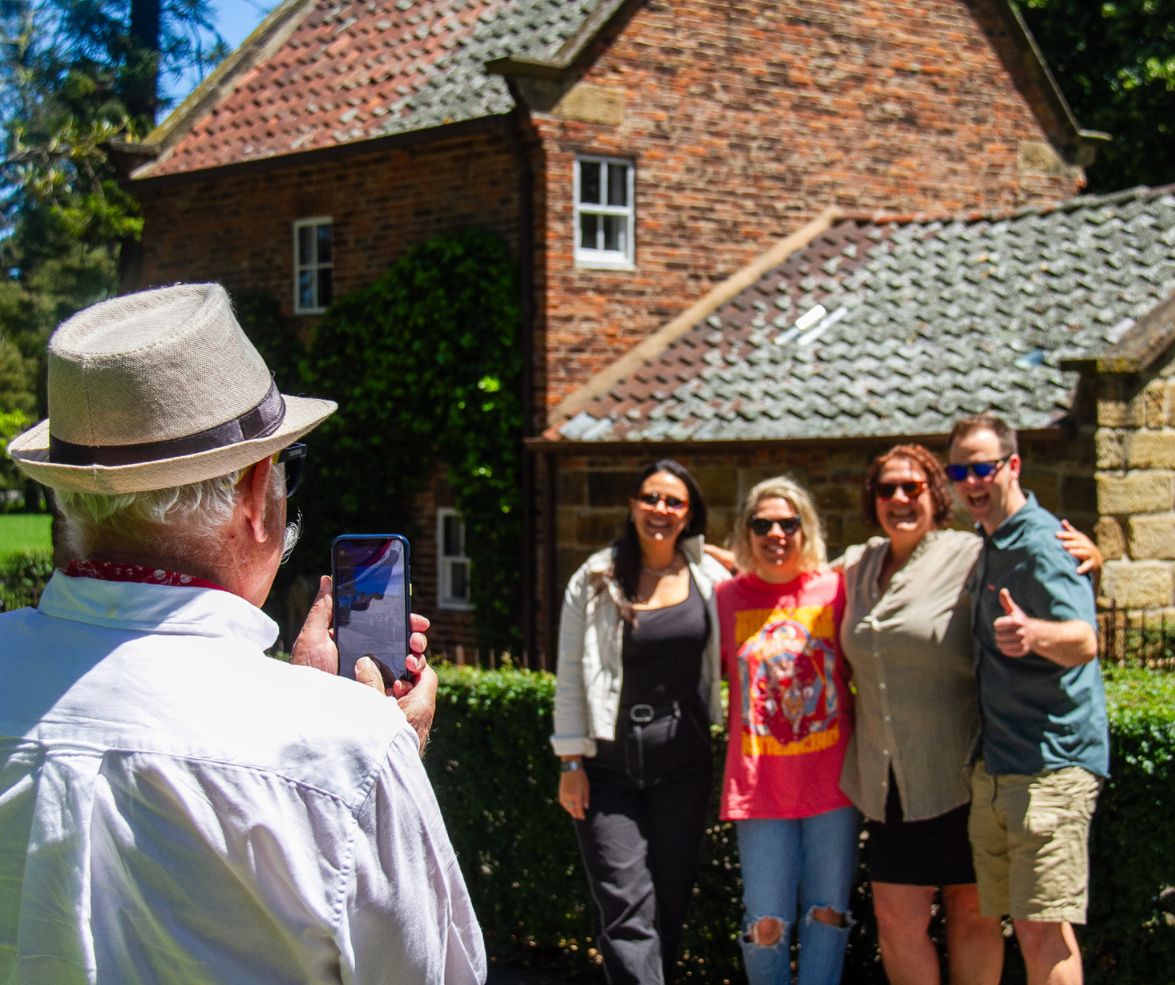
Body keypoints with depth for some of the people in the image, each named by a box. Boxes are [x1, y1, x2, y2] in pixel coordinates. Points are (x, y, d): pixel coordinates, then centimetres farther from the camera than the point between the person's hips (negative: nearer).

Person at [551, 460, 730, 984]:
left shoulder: (708, 576, 4)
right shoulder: (595, 582, -2)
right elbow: (569, 677, -1)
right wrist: (570, 763, -4)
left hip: (683, 763, 3)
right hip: (610, 765, -3)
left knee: (671, 901, 10)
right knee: (627, 907, -10)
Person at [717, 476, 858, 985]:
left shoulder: (836, 590, 1)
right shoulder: (728, 596, 3)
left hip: (831, 777, 0)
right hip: (760, 784, 0)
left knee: (828, 914, 7)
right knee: (766, 923, -1)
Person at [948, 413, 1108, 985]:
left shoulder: (1042, 542, -13)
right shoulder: (988, 547, 16)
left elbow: (1084, 642, -29)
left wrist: (1033, 633, -47)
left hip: (1051, 762, -9)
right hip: (994, 767, 9)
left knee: (1045, 932, -13)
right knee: (1025, 929, 11)